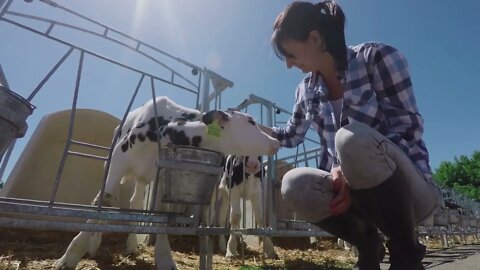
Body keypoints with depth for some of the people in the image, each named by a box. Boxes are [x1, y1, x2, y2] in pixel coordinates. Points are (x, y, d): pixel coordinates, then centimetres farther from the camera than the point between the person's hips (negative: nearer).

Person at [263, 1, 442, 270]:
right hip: (348, 188, 5)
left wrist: (351, 169, -26)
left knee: (352, 139, -34)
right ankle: (368, 244, 4)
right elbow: (291, 136, 19)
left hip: (409, 188, -4)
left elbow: (410, 125, -14)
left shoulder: (377, 57, -10)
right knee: (295, 185, -25)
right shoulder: (306, 90, 4)